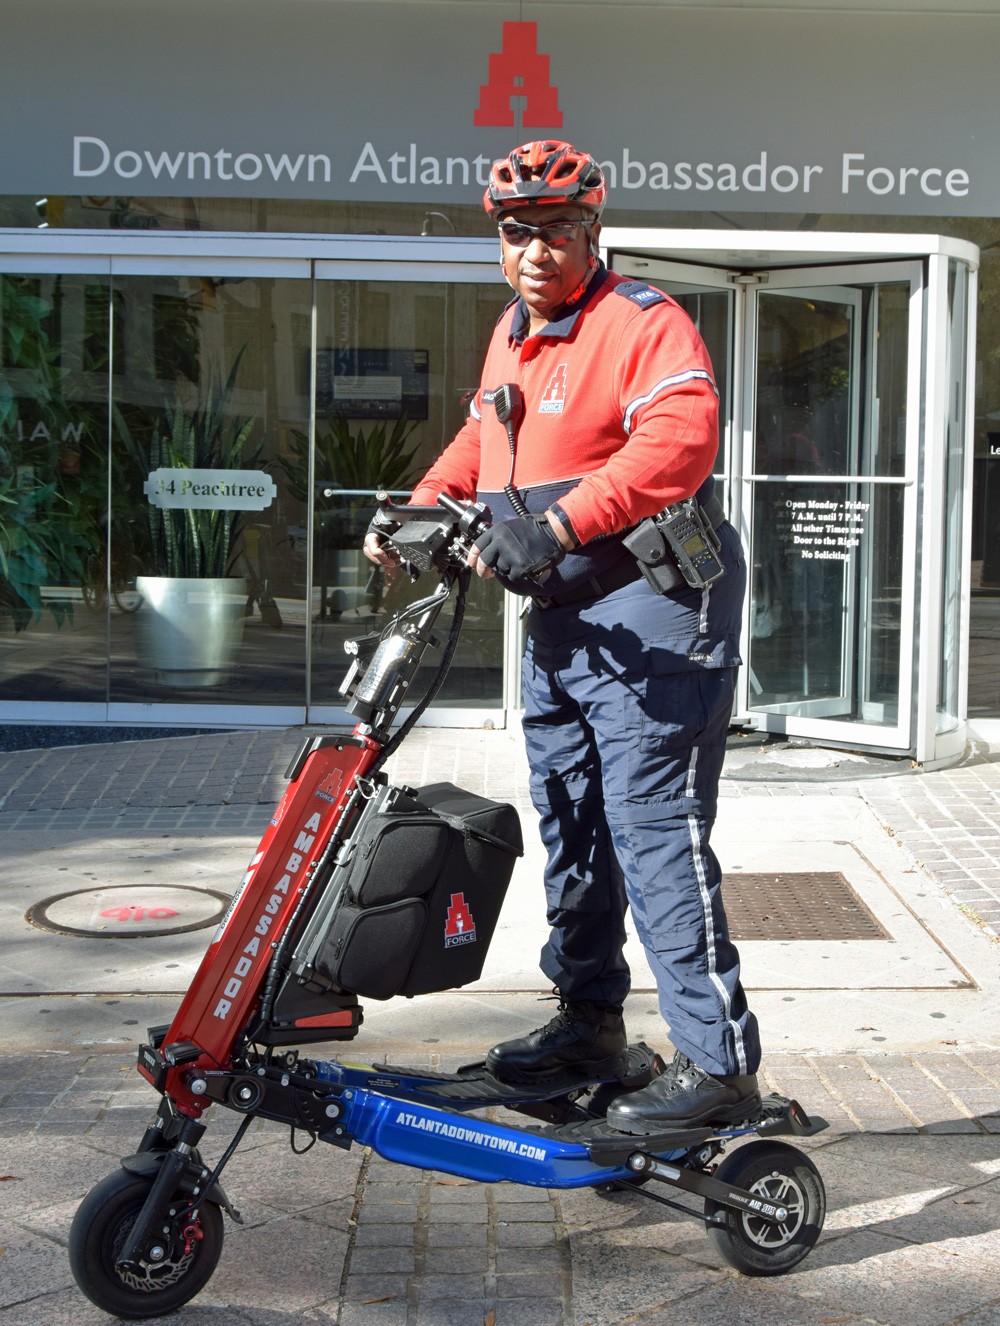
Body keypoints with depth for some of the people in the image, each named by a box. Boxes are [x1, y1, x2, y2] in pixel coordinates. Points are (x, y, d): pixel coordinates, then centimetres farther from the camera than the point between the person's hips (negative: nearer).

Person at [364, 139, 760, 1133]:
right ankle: (588, 1024, 32)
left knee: (654, 835, -12)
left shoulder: (641, 322, -13)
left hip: (650, 614, -9)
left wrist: (558, 525, -38)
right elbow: (482, 439, 29)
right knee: (571, 831, 17)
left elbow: (680, 437, -30)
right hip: (559, 621, 9)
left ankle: (718, 1062, -5)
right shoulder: (513, 332, 15)